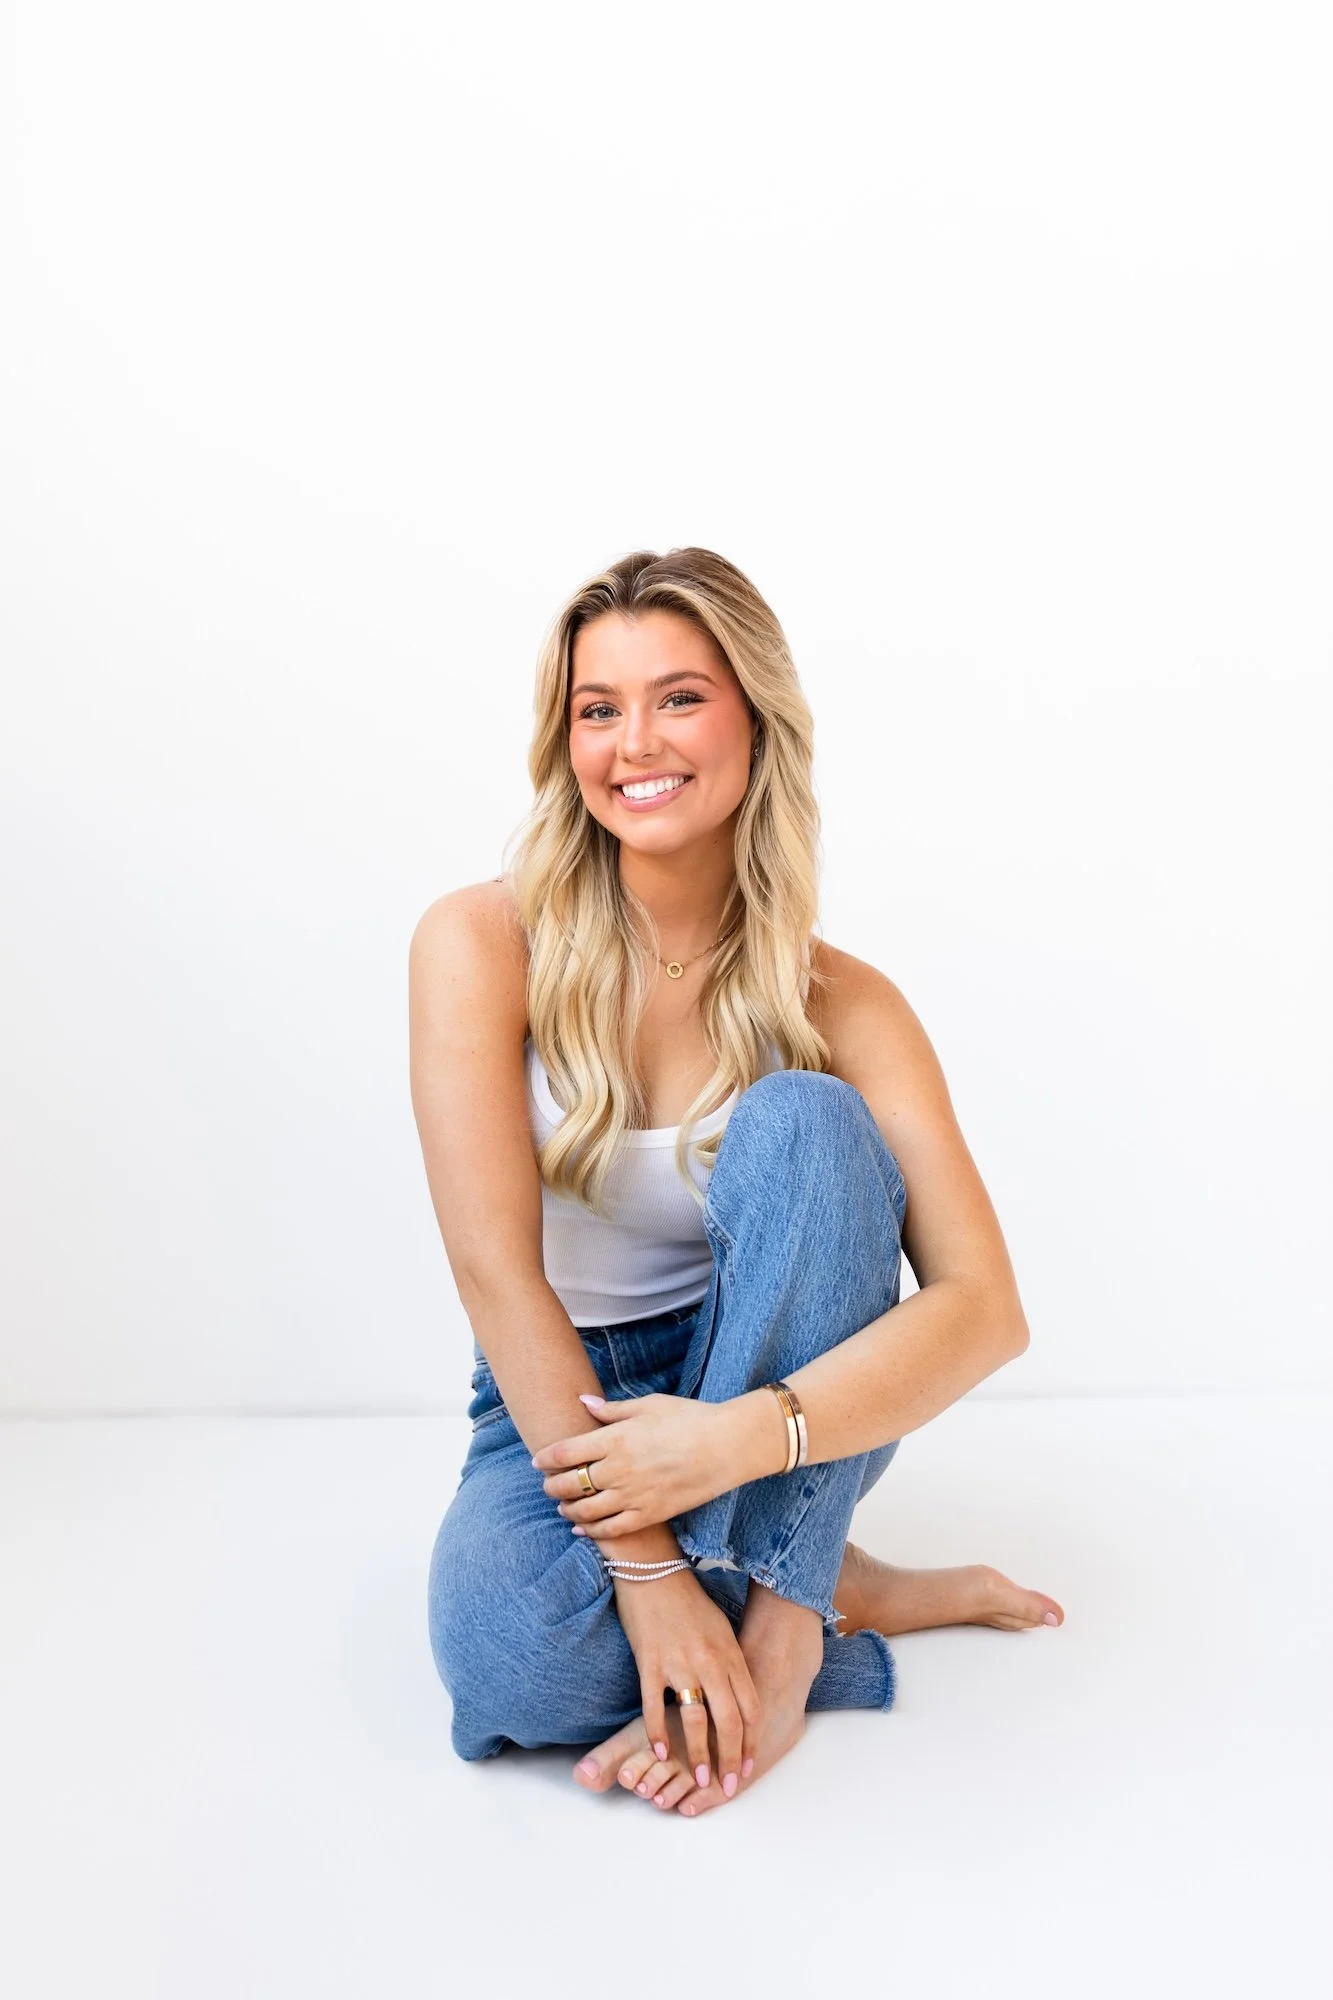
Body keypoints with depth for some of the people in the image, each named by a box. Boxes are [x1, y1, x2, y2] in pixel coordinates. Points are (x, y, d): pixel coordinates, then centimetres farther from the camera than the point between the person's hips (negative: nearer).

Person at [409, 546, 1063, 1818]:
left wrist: (733, 1439, -35)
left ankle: (781, 1629, -22)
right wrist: (645, 1564, -26)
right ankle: (856, 1594, -7)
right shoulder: (482, 944, -14)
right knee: (511, 1656, -33)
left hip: (786, 1393, 1)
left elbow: (986, 1309, -20)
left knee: (800, 1120, -28)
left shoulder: (837, 1003, -12)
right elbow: (495, 1267, -21)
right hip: (561, 1405, 0)